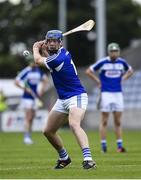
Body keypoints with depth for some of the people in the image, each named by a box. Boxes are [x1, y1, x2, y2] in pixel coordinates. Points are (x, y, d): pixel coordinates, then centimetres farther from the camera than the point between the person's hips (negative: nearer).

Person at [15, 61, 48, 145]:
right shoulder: (26, 71, -10)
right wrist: (25, 88, -17)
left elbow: (45, 79, 26)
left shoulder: (39, 71, 7)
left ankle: (29, 137, 12)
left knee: (32, 118, 8)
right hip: (27, 97, -6)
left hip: (35, 97, 6)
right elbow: (16, 81, -9)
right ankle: (26, 137, -13)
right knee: (28, 117, -13)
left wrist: (42, 90, 15)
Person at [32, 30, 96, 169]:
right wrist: (43, 49, 9)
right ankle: (64, 158, 34)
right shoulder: (62, 52, 5)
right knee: (48, 131, 15)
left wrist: (36, 49, 17)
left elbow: (38, 60, -4)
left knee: (74, 124, -36)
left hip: (76, 97, -10)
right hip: (63, 99, 10)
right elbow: (49, 58, 29)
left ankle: (88, 159, -49)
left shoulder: (58, 59, -21)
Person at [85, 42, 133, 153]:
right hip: (106, 93, -3)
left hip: (118, 93, 3)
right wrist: (98, 81, -1)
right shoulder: (102, 62, -6)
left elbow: (130, 71, 25)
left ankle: (119, 145, 4)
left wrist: (122, 79, 10)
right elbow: (88, 71, 3)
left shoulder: (122, 62, 5)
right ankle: (103, 145, 2)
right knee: (104, 121, -2)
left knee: (118, 122, 3)